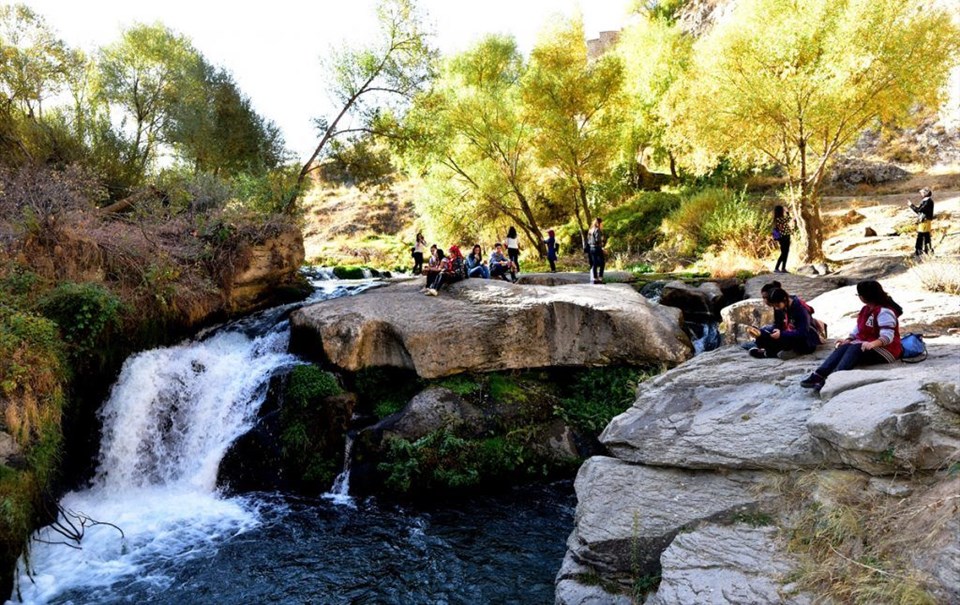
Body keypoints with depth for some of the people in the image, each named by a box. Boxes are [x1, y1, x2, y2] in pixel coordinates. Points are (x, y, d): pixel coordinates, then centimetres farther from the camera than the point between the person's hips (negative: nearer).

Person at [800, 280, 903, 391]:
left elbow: (888, 336, -27)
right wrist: (848, 339, -4)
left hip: (885, 350, -8)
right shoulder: (866, 309, 12)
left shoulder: (884, 312, -17)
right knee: (843, 347, -20)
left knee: (856, 349, -33)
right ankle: (818, 375, -40)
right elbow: (858, 328, 14)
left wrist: (873, 344, -44)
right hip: (866, 345, 8)